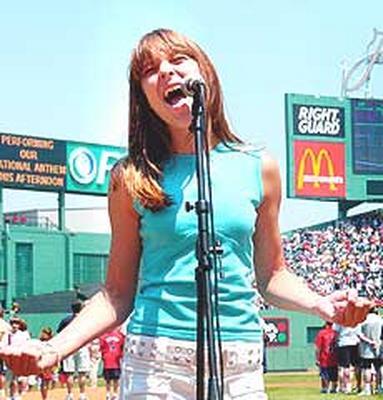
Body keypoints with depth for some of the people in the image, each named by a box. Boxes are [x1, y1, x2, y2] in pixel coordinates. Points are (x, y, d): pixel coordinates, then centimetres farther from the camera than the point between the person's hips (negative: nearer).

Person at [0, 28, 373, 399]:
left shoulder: (258, 167, 7)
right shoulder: (132, 177, 2)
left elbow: (271, 275, 14)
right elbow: (118, 293, 4)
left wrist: (320, 303, -5)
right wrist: (53, 349, -9)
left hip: (240, 368, 2)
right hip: (155, 365, -1)